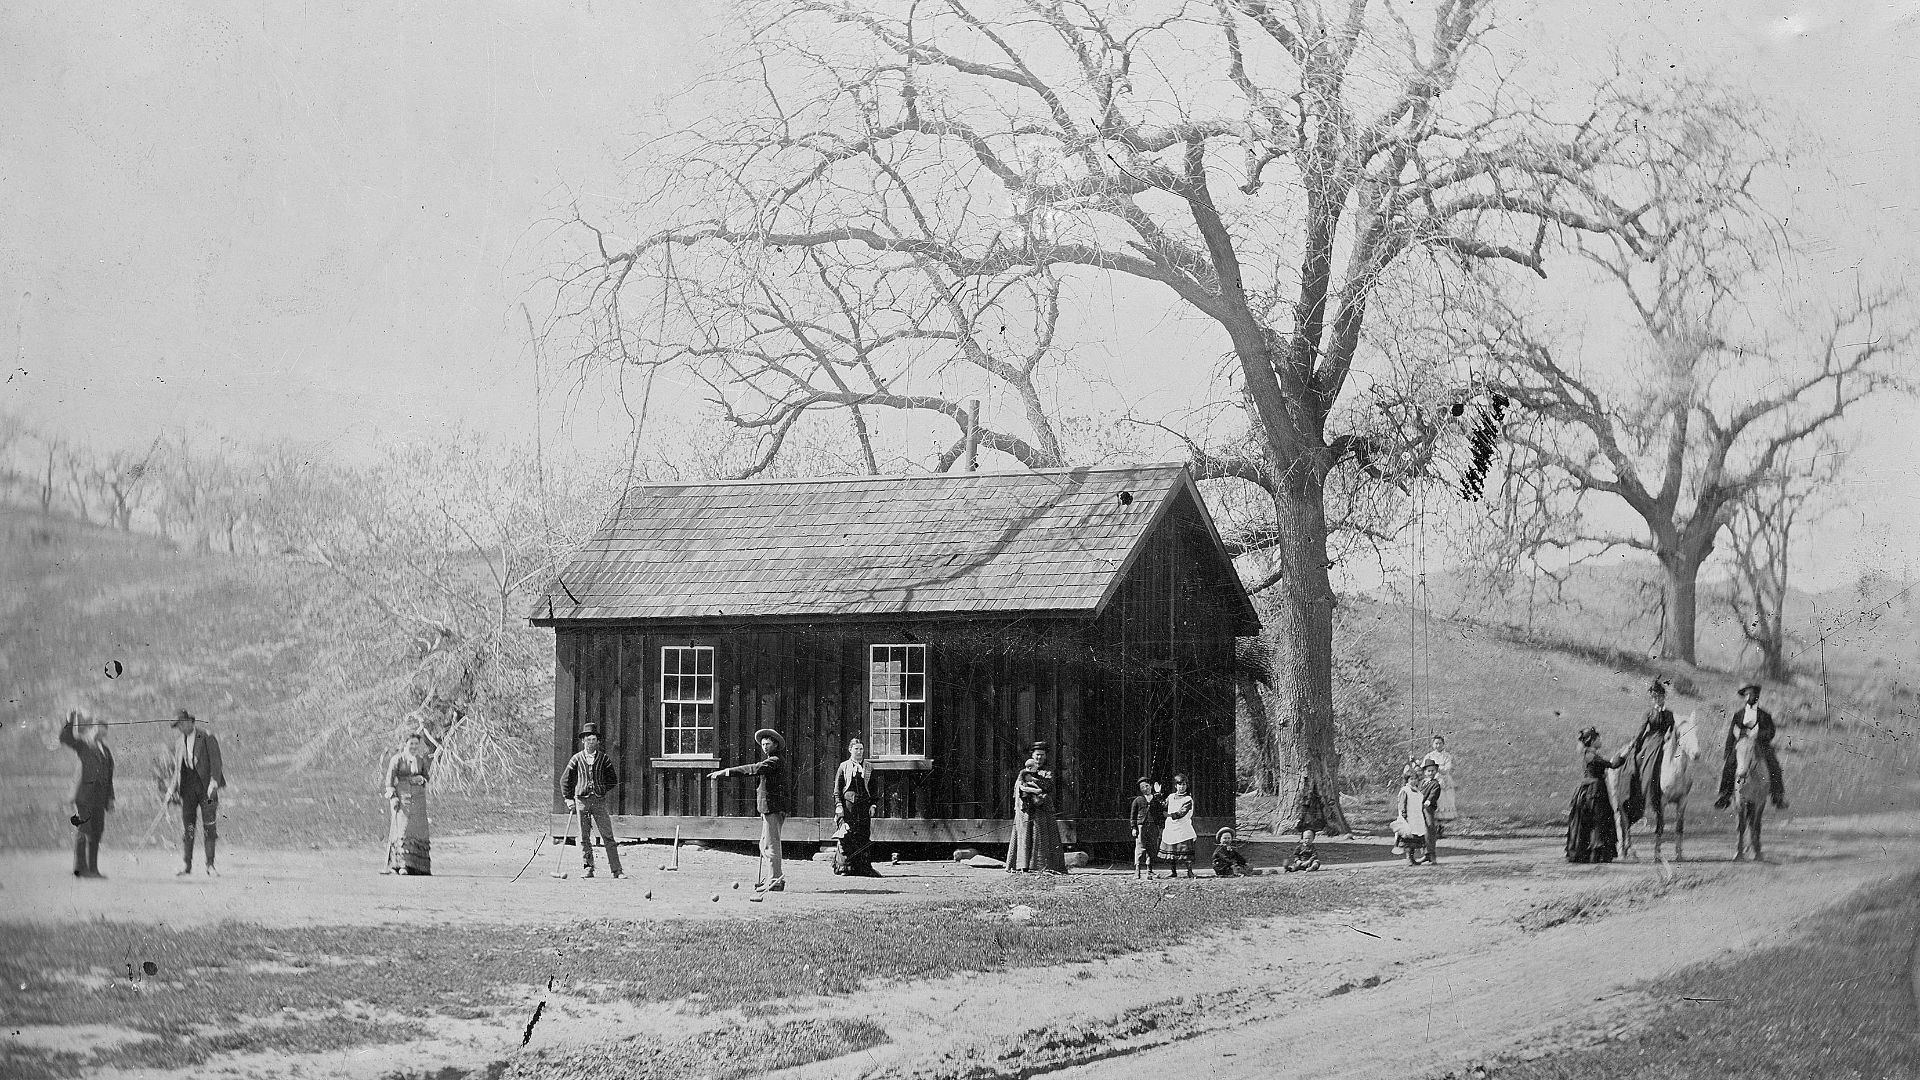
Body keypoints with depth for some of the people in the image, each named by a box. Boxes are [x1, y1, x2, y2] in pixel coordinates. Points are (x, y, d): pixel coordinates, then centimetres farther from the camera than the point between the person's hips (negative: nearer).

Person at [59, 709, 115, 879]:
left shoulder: (106, 752, 19)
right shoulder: (82, 746, 3)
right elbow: (65, 739, -12)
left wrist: (110, 797, 17)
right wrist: (69, 721, -24)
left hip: (99, 795, 6)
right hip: (84, 793, -6)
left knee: (96, 832, 5)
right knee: (83, 830, -7)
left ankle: (93, 868, 9)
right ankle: (80, 868, -5)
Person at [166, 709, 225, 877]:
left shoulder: (207, 738, -1)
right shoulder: (179, 743, 14)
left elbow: (216, 762, -7)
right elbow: (176, 769, 18)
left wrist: (214, 782, -17)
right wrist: (172, 790, 8)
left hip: (206, 786, -4)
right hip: (188, 787, 4)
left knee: (210, 827, -3)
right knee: (187, 827, 0)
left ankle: (210, 865, 1)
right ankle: (186, 865, 3)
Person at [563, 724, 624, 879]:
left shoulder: (604, 758, 6)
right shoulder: (576, 759, 6)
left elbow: (613, 779, 13)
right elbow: (566, 780, 11)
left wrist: (607, 792, 1)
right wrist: (569, 799, 3)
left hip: (599, 801, 0)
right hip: (582, 800, 0)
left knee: (608, 836, -4)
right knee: (584, 837, 2)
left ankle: (616, 870, -3)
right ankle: (587, 868, 9)